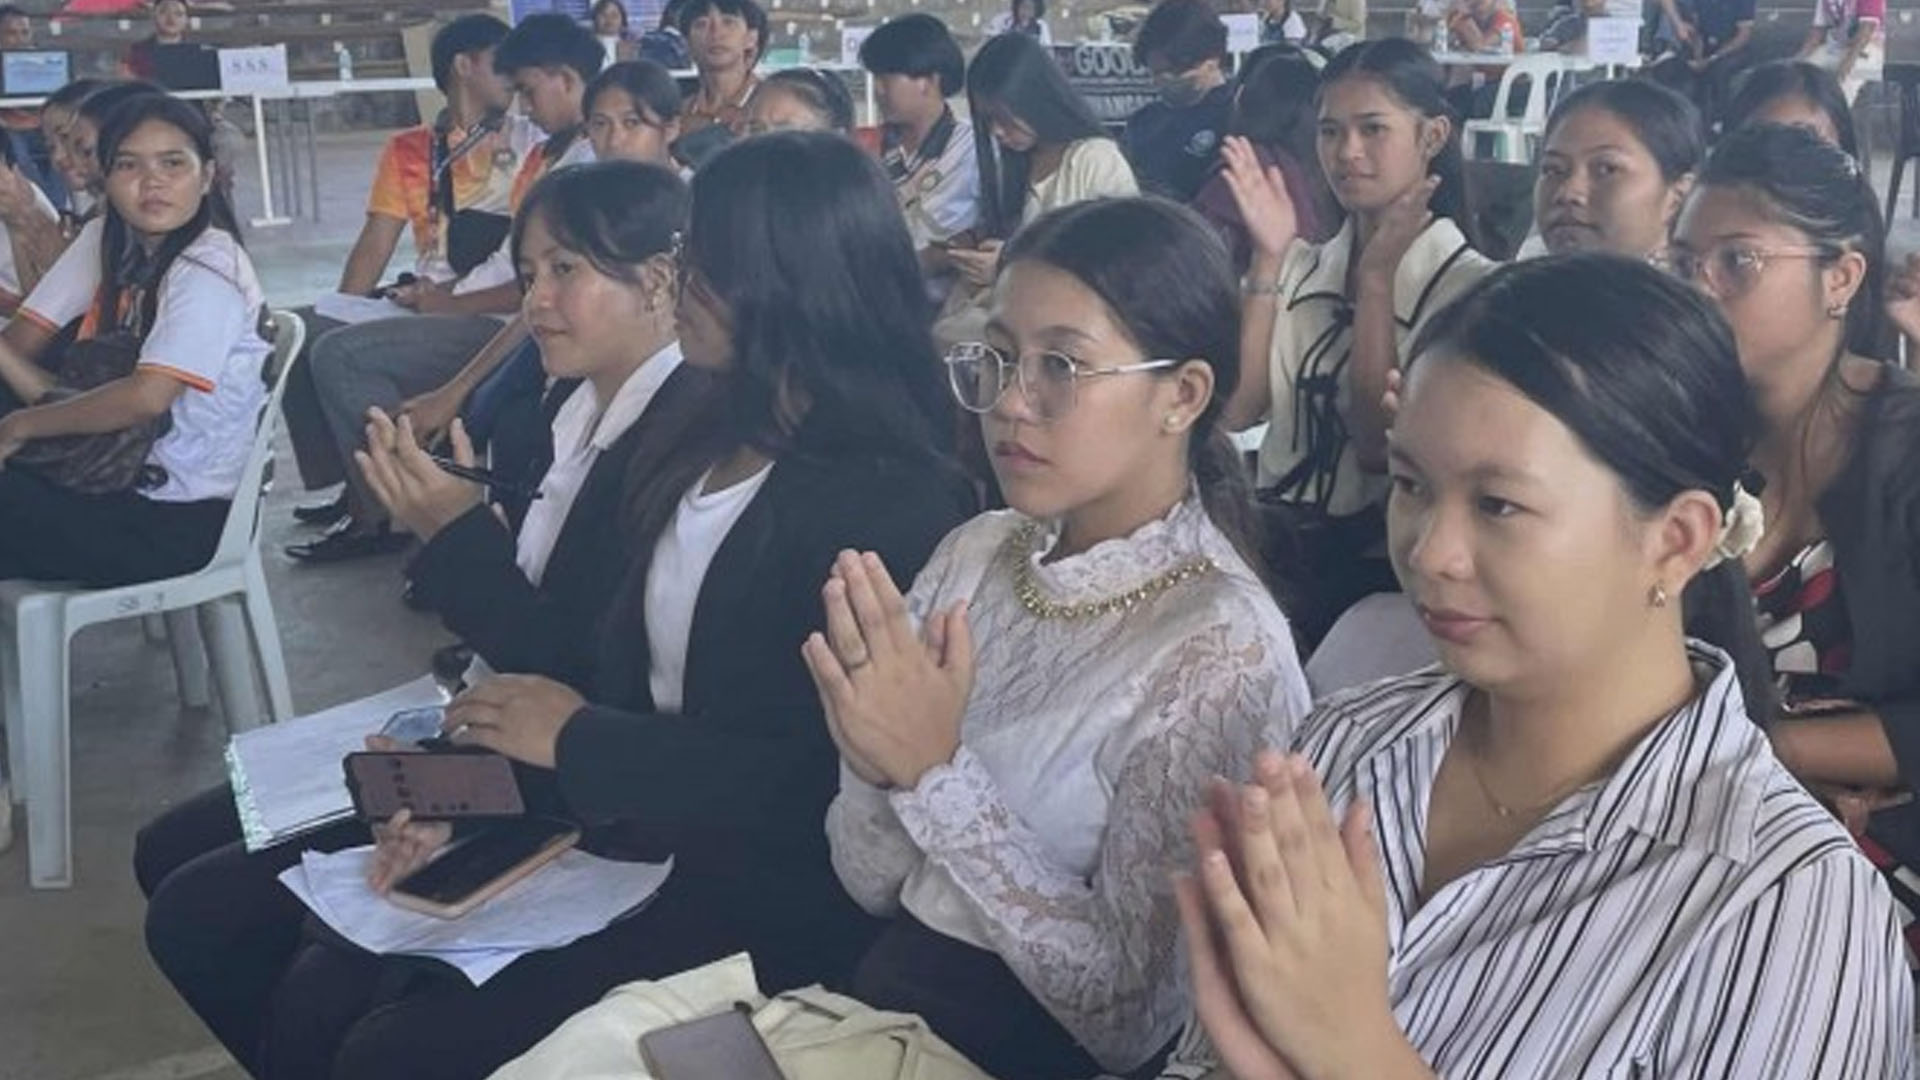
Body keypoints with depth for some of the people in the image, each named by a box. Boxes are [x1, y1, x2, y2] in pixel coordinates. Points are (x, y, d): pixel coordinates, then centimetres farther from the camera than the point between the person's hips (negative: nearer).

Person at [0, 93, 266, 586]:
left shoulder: (209, 269, -16)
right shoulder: (103, 240, 7)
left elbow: (148, 397, -25)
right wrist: (46, 397, -18)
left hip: (181, 517, -7)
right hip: (115, 481, 7)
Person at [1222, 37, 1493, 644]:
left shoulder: (1468, 285, -3)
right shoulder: (1301, 268, 12)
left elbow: (1383, 445, -12)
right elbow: (1234, 410, -1)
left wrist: (1377, 276, -11)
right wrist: (1267, 261, -6)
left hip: (1376, 572, -4)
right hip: (1275, 551, 4)